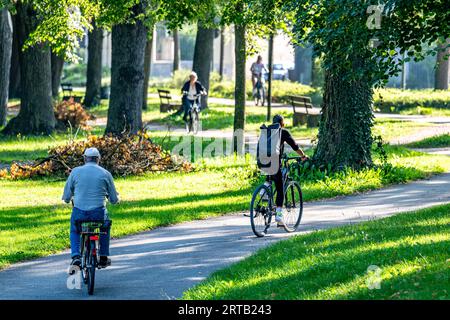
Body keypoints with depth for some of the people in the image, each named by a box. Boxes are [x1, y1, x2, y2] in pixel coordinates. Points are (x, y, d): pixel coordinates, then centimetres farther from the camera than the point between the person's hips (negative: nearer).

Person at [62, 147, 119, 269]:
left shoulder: (75, 172, 3)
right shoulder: (105, 174, 4)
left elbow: (66, 197, 5)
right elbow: (114, 200, 9)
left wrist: (69, 199, 30)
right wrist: (112, 197, 34)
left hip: (79, 213, 0)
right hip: (99, 213, 0)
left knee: (74, 231, 30)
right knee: (105, 227, 33)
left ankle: (76, 256, 8)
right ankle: (103, 258, 29)